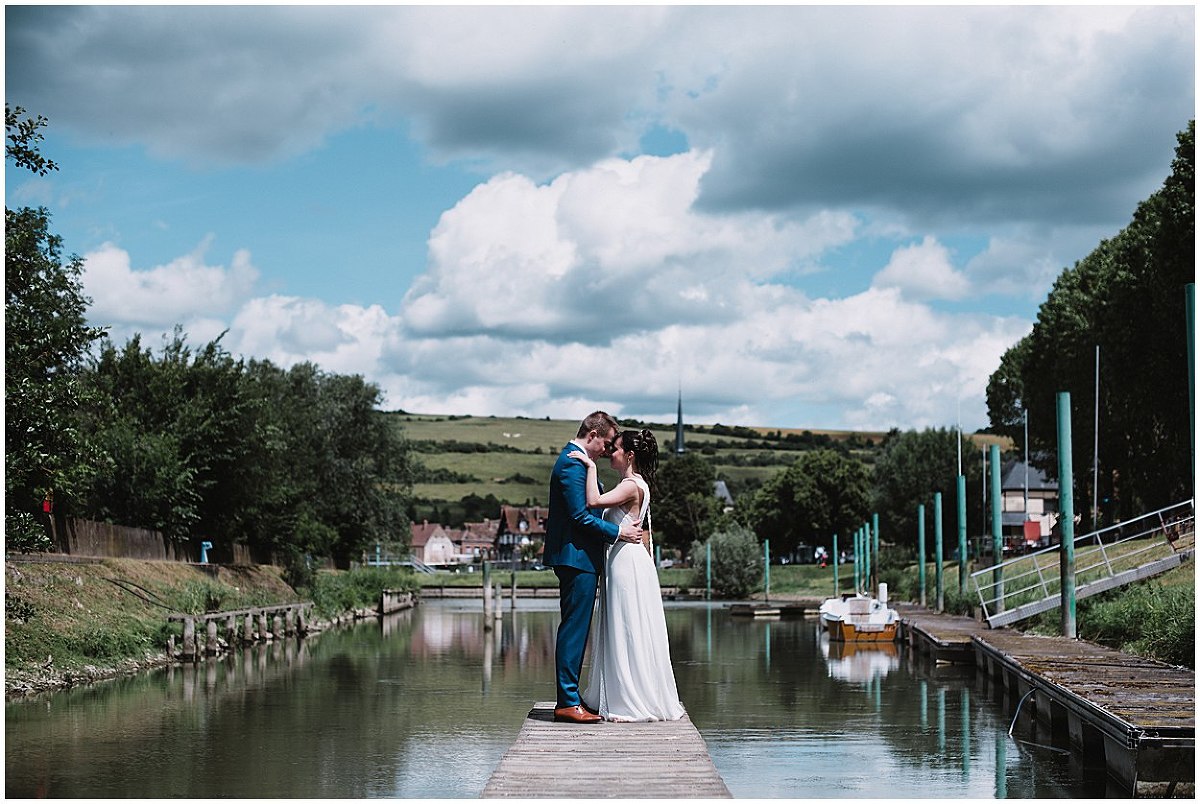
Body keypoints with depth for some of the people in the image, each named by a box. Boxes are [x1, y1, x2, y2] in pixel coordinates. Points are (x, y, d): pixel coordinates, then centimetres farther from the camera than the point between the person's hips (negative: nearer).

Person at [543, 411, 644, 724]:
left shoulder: (573, 460, 19)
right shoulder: (573, 464, -15)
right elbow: (580, 516, -20)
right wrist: (618, 532, -13)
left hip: (578, 558, 11)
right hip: (577, 557, -11)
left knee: (576, 629, 12)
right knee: (574, 628, -9)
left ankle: (569, 697, 16)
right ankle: (568, 702, -7)